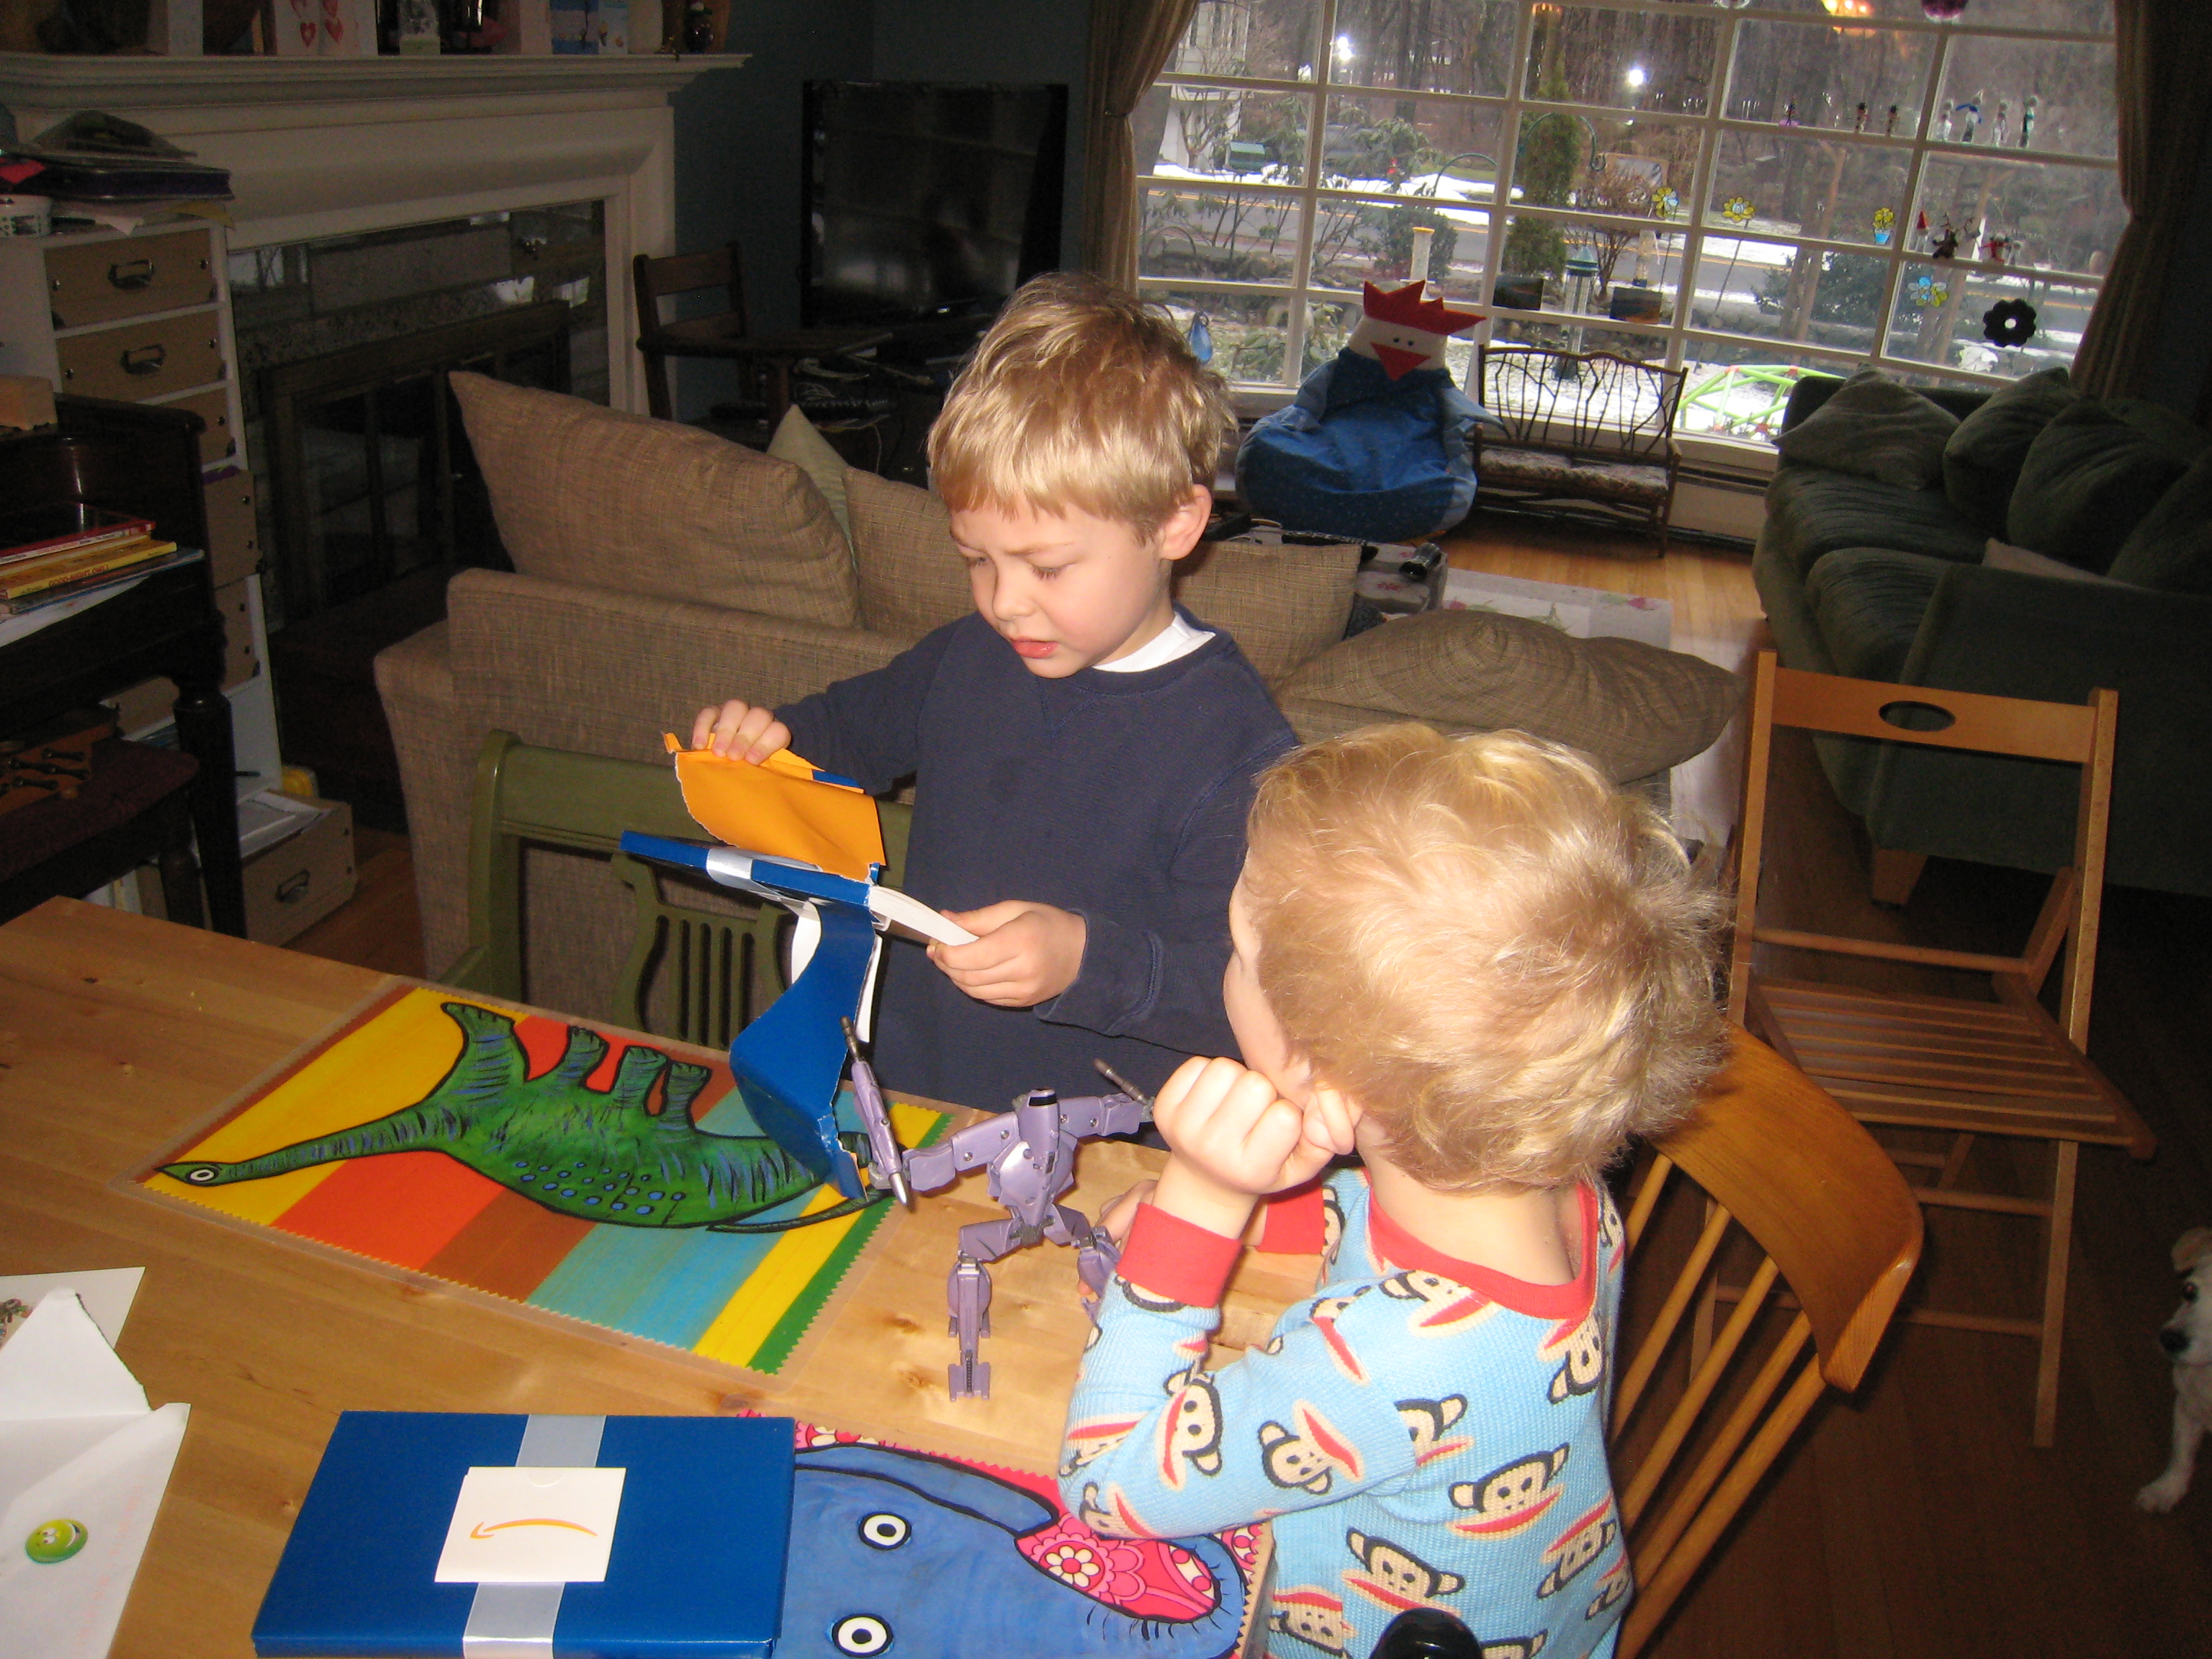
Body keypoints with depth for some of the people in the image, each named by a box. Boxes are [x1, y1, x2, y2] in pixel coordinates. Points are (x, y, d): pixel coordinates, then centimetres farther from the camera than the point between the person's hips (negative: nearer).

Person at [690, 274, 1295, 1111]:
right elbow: (856, 724, 27)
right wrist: (765, 737, 6)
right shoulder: (967, 657, 6)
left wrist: (1085, 960, -30)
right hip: (910, 1100, 5)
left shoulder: (1234, 740, -15)